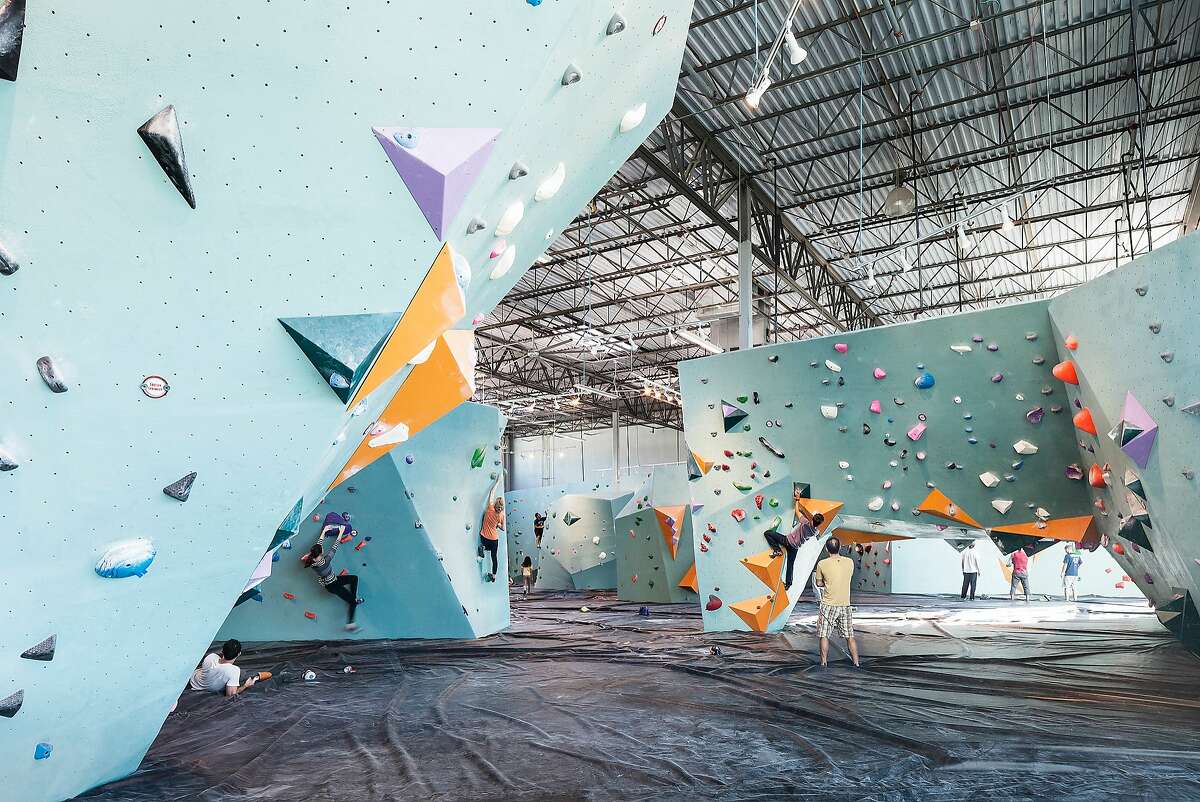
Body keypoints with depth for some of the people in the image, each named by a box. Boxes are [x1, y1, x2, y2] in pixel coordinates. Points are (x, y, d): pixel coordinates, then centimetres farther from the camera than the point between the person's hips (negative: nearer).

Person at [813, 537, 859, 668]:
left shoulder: (822, 564, -10)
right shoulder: (850, 562, -2)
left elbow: (819, 583, 1)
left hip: (829, 605, -3)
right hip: (845, 604, 3)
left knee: (824, 636, 7)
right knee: (850, 636, 12)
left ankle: (824, 663, 10)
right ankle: (856, 663, 15)